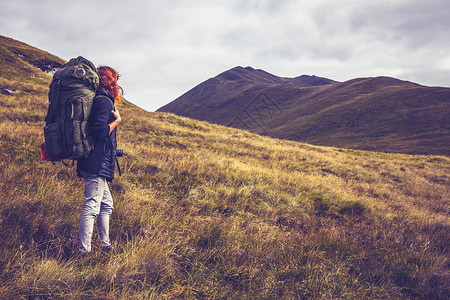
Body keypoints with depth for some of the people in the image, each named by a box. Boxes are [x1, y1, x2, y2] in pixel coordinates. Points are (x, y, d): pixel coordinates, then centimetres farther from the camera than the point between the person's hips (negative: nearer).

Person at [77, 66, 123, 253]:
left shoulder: (99, 100, 19)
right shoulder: (104, 101, -11)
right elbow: (100, 131, -21)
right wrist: (117, 120, -8)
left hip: (94, 165, 11)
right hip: (97, 164, -11)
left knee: (106, 205, 18)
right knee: (91, 206, -8)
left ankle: (105, 245, 26)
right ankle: (84, 251, -5)